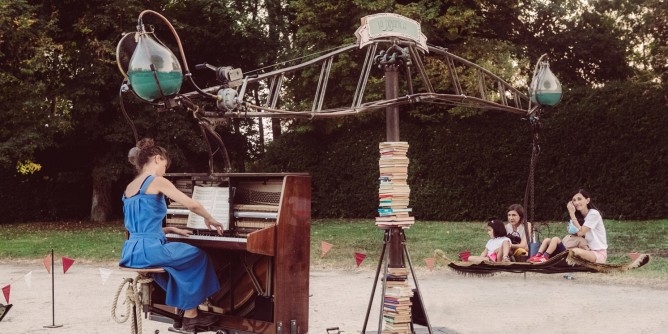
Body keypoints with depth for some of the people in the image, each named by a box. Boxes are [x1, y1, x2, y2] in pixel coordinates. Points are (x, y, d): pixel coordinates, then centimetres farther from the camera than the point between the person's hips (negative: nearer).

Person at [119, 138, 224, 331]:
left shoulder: (130, 187, 18)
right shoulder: (157, 181, -7)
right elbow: (192, 205, -9)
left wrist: (172, 230, 25)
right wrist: (209, 219, 10)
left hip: (133, 251, 8)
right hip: (149, 249, -8)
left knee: (183, 257, 28)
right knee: (197, 255, 12)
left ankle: (183, 308, 27)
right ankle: (191, 314, 17)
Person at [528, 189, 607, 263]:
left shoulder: (594, 214, -10)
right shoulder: (580, 216, 14)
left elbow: (580, 232, -16)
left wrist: (572, 213, -14)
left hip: (599, 253, -7)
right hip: (589, 251, 7)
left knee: (576, 251, -35)